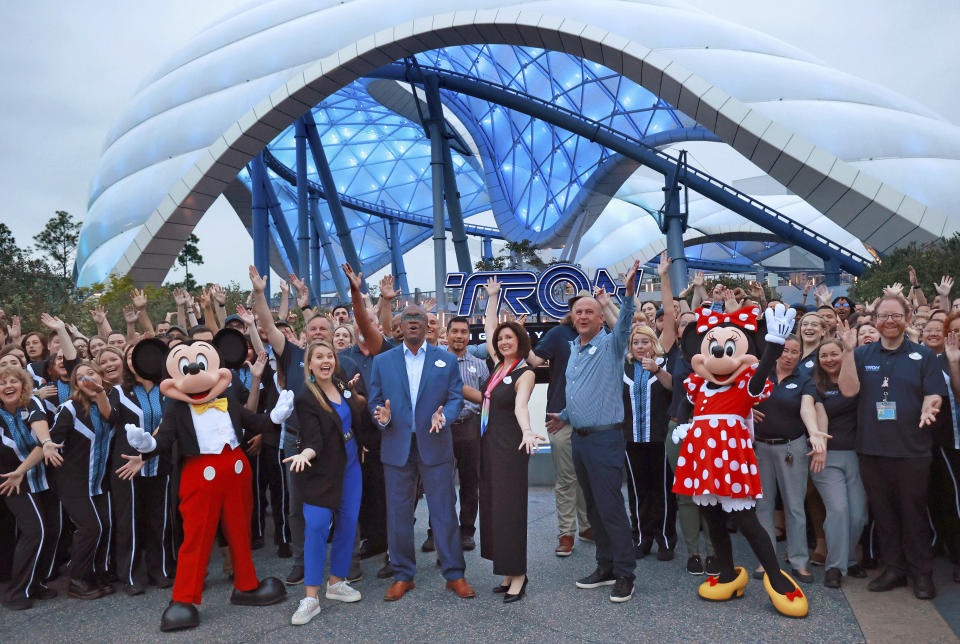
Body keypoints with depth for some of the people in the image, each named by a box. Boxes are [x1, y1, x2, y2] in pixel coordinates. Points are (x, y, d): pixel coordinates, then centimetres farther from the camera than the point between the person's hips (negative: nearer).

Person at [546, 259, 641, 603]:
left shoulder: (610, 344, -8)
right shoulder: (573, 348, 13)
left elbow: (624, 323, -30)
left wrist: (629, 291, -44)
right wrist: (565, 415, 21)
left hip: (605, 438, -8)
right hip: (579, 437, 8)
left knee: (610, 507, -5)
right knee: (593, 507, 14)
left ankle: (624, 574, 7)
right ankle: (605, 567, 26)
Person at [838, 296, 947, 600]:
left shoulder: (923, 356, 3)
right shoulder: (863, 355, 5)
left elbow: (933, 395, -1)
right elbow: (849, 390, -8)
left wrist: (928, 409, -23)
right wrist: (848, 350, -15)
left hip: (912, 450, -2)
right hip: (872, 449, 2)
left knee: (914, 513, 7)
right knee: (883, 512, 11)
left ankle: (922, 574, 22)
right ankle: (894, 568, 25)